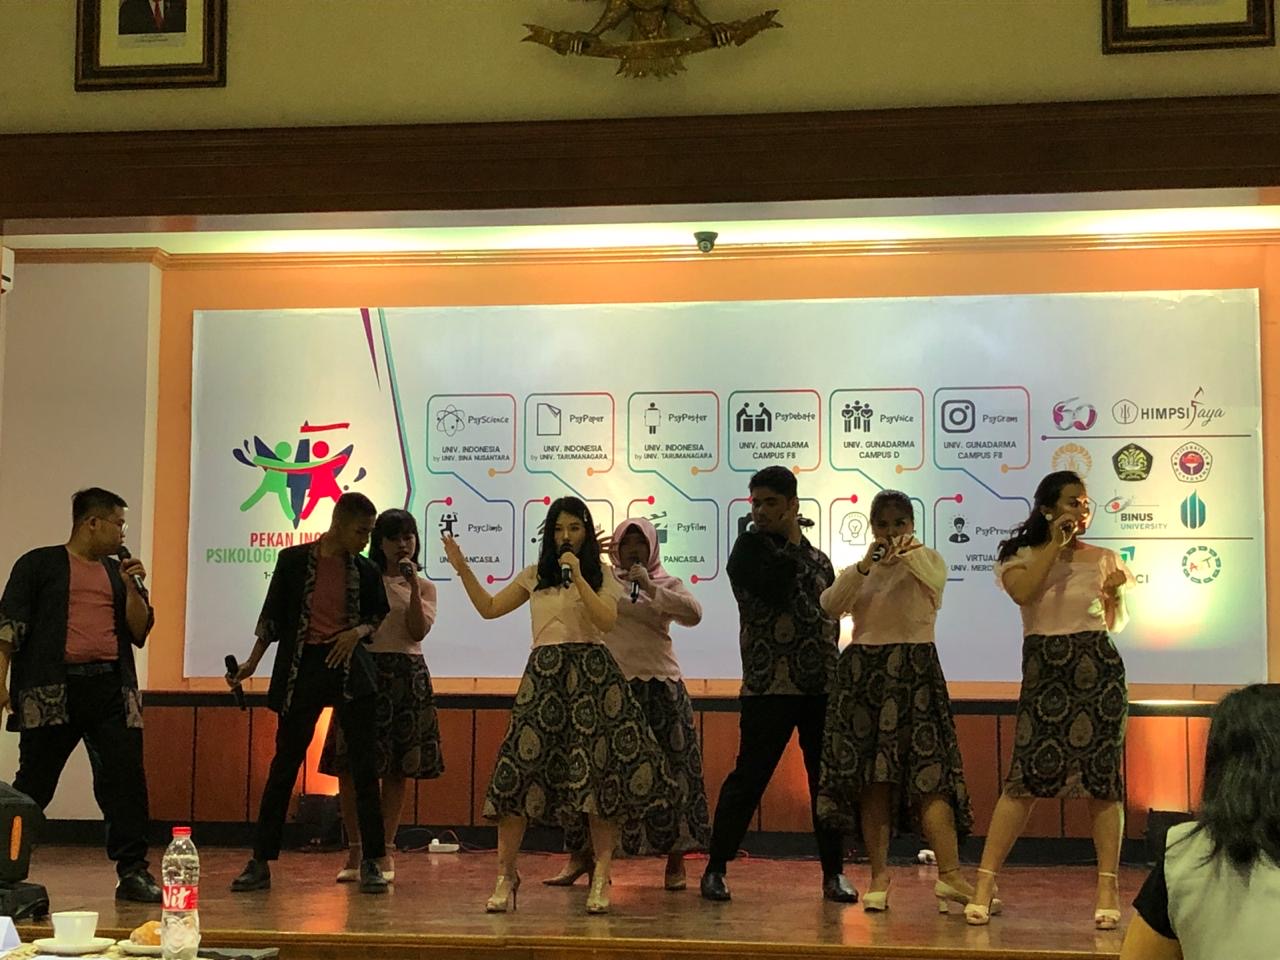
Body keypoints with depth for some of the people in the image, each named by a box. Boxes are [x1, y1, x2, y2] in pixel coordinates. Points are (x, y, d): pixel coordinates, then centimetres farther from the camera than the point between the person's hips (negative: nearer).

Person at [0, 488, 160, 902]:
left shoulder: (118, 572, 19)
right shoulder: (39, 564, 6)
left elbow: (139, 631, 12)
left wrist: (133, 587, -1)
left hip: (110, 688, 4)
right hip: (52, 690, -4)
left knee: (125, 778, -3)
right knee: (34, 782, 3)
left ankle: (133, 871, 2)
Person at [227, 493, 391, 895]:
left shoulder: (366, 571, 5)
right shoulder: (293, 560, -1)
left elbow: (377, 615, 17)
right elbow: (273, 615, 3)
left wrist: (359, 631, -5)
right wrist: (252, 663, -3)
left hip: (351, 668, 2)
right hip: (302, 668, -2)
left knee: (364, 765, 0)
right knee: (284, 764, 2)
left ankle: (371, 863, 7)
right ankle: (260, 863, 10)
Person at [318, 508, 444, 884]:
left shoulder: (424, 588, 11)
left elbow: (418, 631, -5)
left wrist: (413, 586, -11)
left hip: (407, 677, 1)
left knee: (396, 768, 1)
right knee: (350, 765, -5)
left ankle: (383, 852, 9)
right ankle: (355, 853, 4)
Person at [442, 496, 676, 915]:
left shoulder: (602, 577, 8)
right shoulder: (534, 576, 16)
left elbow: (607, 621, -10)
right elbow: (489, 608, 17)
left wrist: (578, 577, -12)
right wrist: (462, 568, 9)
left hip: (592, 676, -2)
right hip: (544, 676, 2)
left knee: (599, 775, -6)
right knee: (518, 774, -7)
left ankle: (600, 879, 2)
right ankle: (505, 875, 1)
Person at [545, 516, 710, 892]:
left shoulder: (668, 585, 9)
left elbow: (693, 614, -10)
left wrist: (650, 588, -16)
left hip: (659, 687, -1)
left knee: (670, 769, -1)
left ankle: (676, 862, 8)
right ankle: (581, 856, 11)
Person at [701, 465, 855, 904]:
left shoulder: (817, 558, 15)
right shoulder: (749, 548, 1)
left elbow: (832, 615, 18)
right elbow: (772, 590, -18)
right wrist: (792, 544, -5)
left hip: (822, 686, 4)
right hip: (768, 686, -4)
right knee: (749, 776, -4)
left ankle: (833, 873, 12)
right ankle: (716, 868, 6)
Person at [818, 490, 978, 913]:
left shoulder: (927, 560, 9)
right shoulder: (859, 570, 15)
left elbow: (936, 580, -16)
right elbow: (830, 604, -5)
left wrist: (911, 551, -35)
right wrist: (864, 566, -18)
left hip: (914, 672, -2)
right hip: (862, 672, 2)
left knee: (929, 773, -12)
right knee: (871, 778, -1)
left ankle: (950, 875, -18)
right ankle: (879, 876, 3)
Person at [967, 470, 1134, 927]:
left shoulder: (1101, 559, 11)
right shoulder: (1021, 556, 8)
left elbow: (1116, 624, 14)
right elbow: (1022, 592, -15)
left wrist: (1114, 594, -6)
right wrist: (1054, 544, -9)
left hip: (1097, 670, 1)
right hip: (1043, 671, -1)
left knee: (1103, 777, -1)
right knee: (1027, 775, -8)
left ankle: (1107, 888, 4)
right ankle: (985, 881, -5)